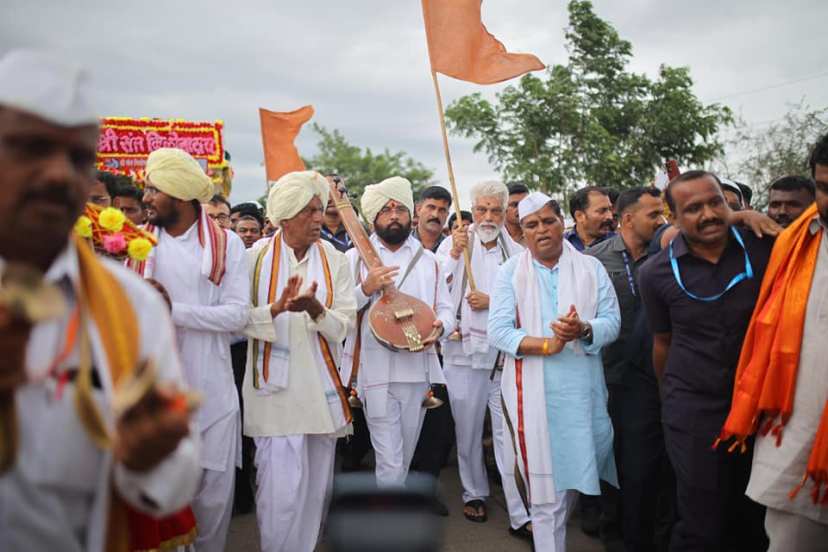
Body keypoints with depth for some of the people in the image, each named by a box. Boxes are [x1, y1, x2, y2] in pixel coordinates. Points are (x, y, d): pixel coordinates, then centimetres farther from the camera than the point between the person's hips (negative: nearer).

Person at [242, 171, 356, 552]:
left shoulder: (335, 260, 2)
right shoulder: (255, 258, -3)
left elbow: (345, 323, -3)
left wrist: (315, 310, -22)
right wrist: (277, 309, -22)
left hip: (322, 387, 3)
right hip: (276, 387, -3)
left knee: (316, 485, 13)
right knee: (282, 488, -4)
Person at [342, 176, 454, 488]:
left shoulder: (428, 260, 11)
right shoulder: (356, 257, 2)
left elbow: (446, 309, 11)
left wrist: (439, 327, -11)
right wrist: (366, 289, -18)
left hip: (418, 371, 4)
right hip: (375, 371, -4)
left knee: (403, 460, 16)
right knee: (390, 464, -7)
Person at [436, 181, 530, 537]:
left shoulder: (517, 253, 5)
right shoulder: (453, 244, 4)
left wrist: (492, 301, -9)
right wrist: (455, 254, -14)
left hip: (506, 354, 0)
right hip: (465, 350, 0)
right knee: (468, 430, 12)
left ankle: (521, 515, 2)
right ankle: (474, 493, 30)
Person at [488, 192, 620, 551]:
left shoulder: (591, 268, 5)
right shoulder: (510, 272, 1)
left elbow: (612, 322, -2)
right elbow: (497, 331, -8)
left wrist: (584, 331, -24)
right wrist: (547, 345, -21)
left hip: (583, 390, 2)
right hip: (533, 393, -2)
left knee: (574, 475, 15)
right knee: (545, 488, 2)